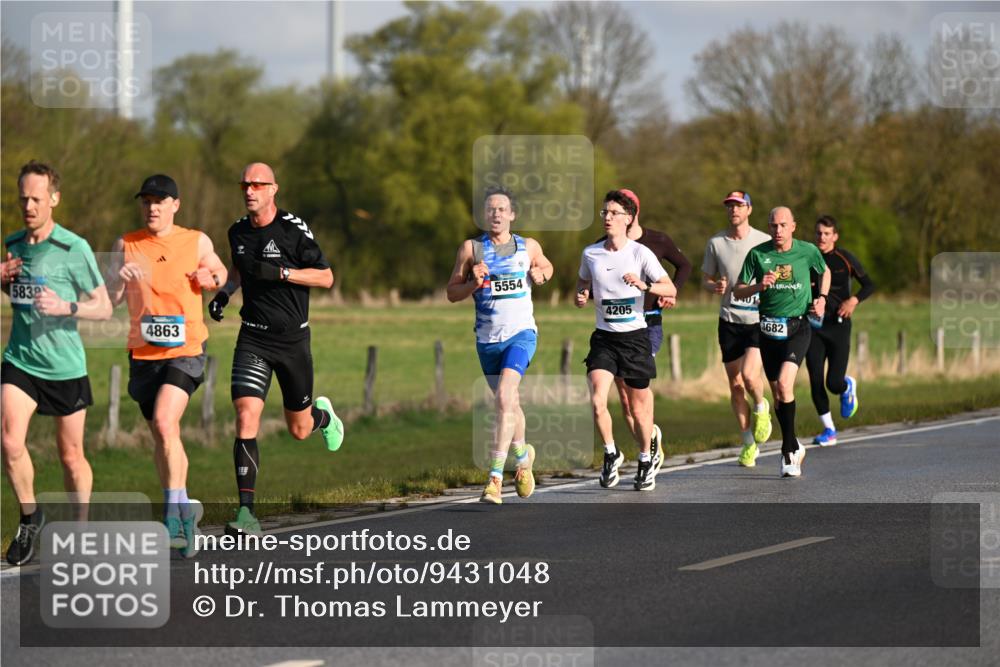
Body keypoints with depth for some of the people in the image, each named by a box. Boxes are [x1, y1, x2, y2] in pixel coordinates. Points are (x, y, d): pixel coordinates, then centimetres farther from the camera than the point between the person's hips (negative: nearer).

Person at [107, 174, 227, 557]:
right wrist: (120, 277, -21)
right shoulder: (126, 246, 3)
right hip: (144, 353, 3)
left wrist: (211, 279, -3)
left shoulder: (197, 242, 2)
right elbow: (109, 300, -1)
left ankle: (174, 511, -20)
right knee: (161, 437, 10)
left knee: (164, 422, -23)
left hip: (186, 350, -3)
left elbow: (219, 274, 20)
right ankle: (185, 507, 27)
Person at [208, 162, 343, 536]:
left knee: (299, 430, 12)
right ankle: (247, 512, -19)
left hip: (292, 339, -2)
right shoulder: (238, 232, 5)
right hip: (253, 340, 2)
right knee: (246, 418, -17)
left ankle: (323, 416, 52)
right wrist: (224, 291, 7)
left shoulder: (293, 229, -10)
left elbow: (326, 277, -8)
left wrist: (280, 272, -20)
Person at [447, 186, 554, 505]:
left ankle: (496, 477, -26)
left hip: (521, 333, -2)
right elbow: (451, 292, 2)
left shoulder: (529, 247, 4)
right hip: (487, 338, 2)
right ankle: (523, 454, 45)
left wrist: (541, 275, 2)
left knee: (504, 397, -22)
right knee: (508, 402, 16)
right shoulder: (471, 249, 0)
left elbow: (546, 267, 25)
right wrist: (475, 283, -17)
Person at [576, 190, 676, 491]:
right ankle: (611, 453, 6)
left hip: (634, 336, -2)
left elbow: (671, 289, -7)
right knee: (597, 401, -17)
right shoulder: (590, 254, 3)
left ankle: (646, 461, 29)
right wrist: (581, 297, -1)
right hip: (604, 338, 2)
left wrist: (644, 285, -25)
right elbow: (583, 283, 22)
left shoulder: (640, 253, -6)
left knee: (639, 404, 8)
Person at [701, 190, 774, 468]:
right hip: (729, 321, 3)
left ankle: (761, 408, 14)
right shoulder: (715, 243, 3)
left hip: (759, 320, -3)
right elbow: (705, 279, 12)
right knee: (735, 385, 5)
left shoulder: (764, 242, -2)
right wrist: (715, 286, -10)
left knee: (749, 375, -21)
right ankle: (749, 444, 18)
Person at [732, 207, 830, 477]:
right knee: (777, 393, 8)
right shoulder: (757, 254, -2)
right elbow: (738, 291, 1)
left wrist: (822, 297, 4)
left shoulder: (808, 251, -2)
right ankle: (795, 447, 27)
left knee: (785, 383, -22)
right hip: (769, 330, 3)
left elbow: (825, 272, 19)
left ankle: (788, 450, -13)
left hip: (798, 327, -3)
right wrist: (759, 285, -18)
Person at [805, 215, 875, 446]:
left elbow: (869, 285, 4)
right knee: (816, 382, -5)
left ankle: (848, 386, 30)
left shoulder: (845, 259, -2)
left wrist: (854, 300, -14)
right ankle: (829, 430, 10)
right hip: (813, 327, 2)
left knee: (834, 383, -8)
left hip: (838, 325, -2)